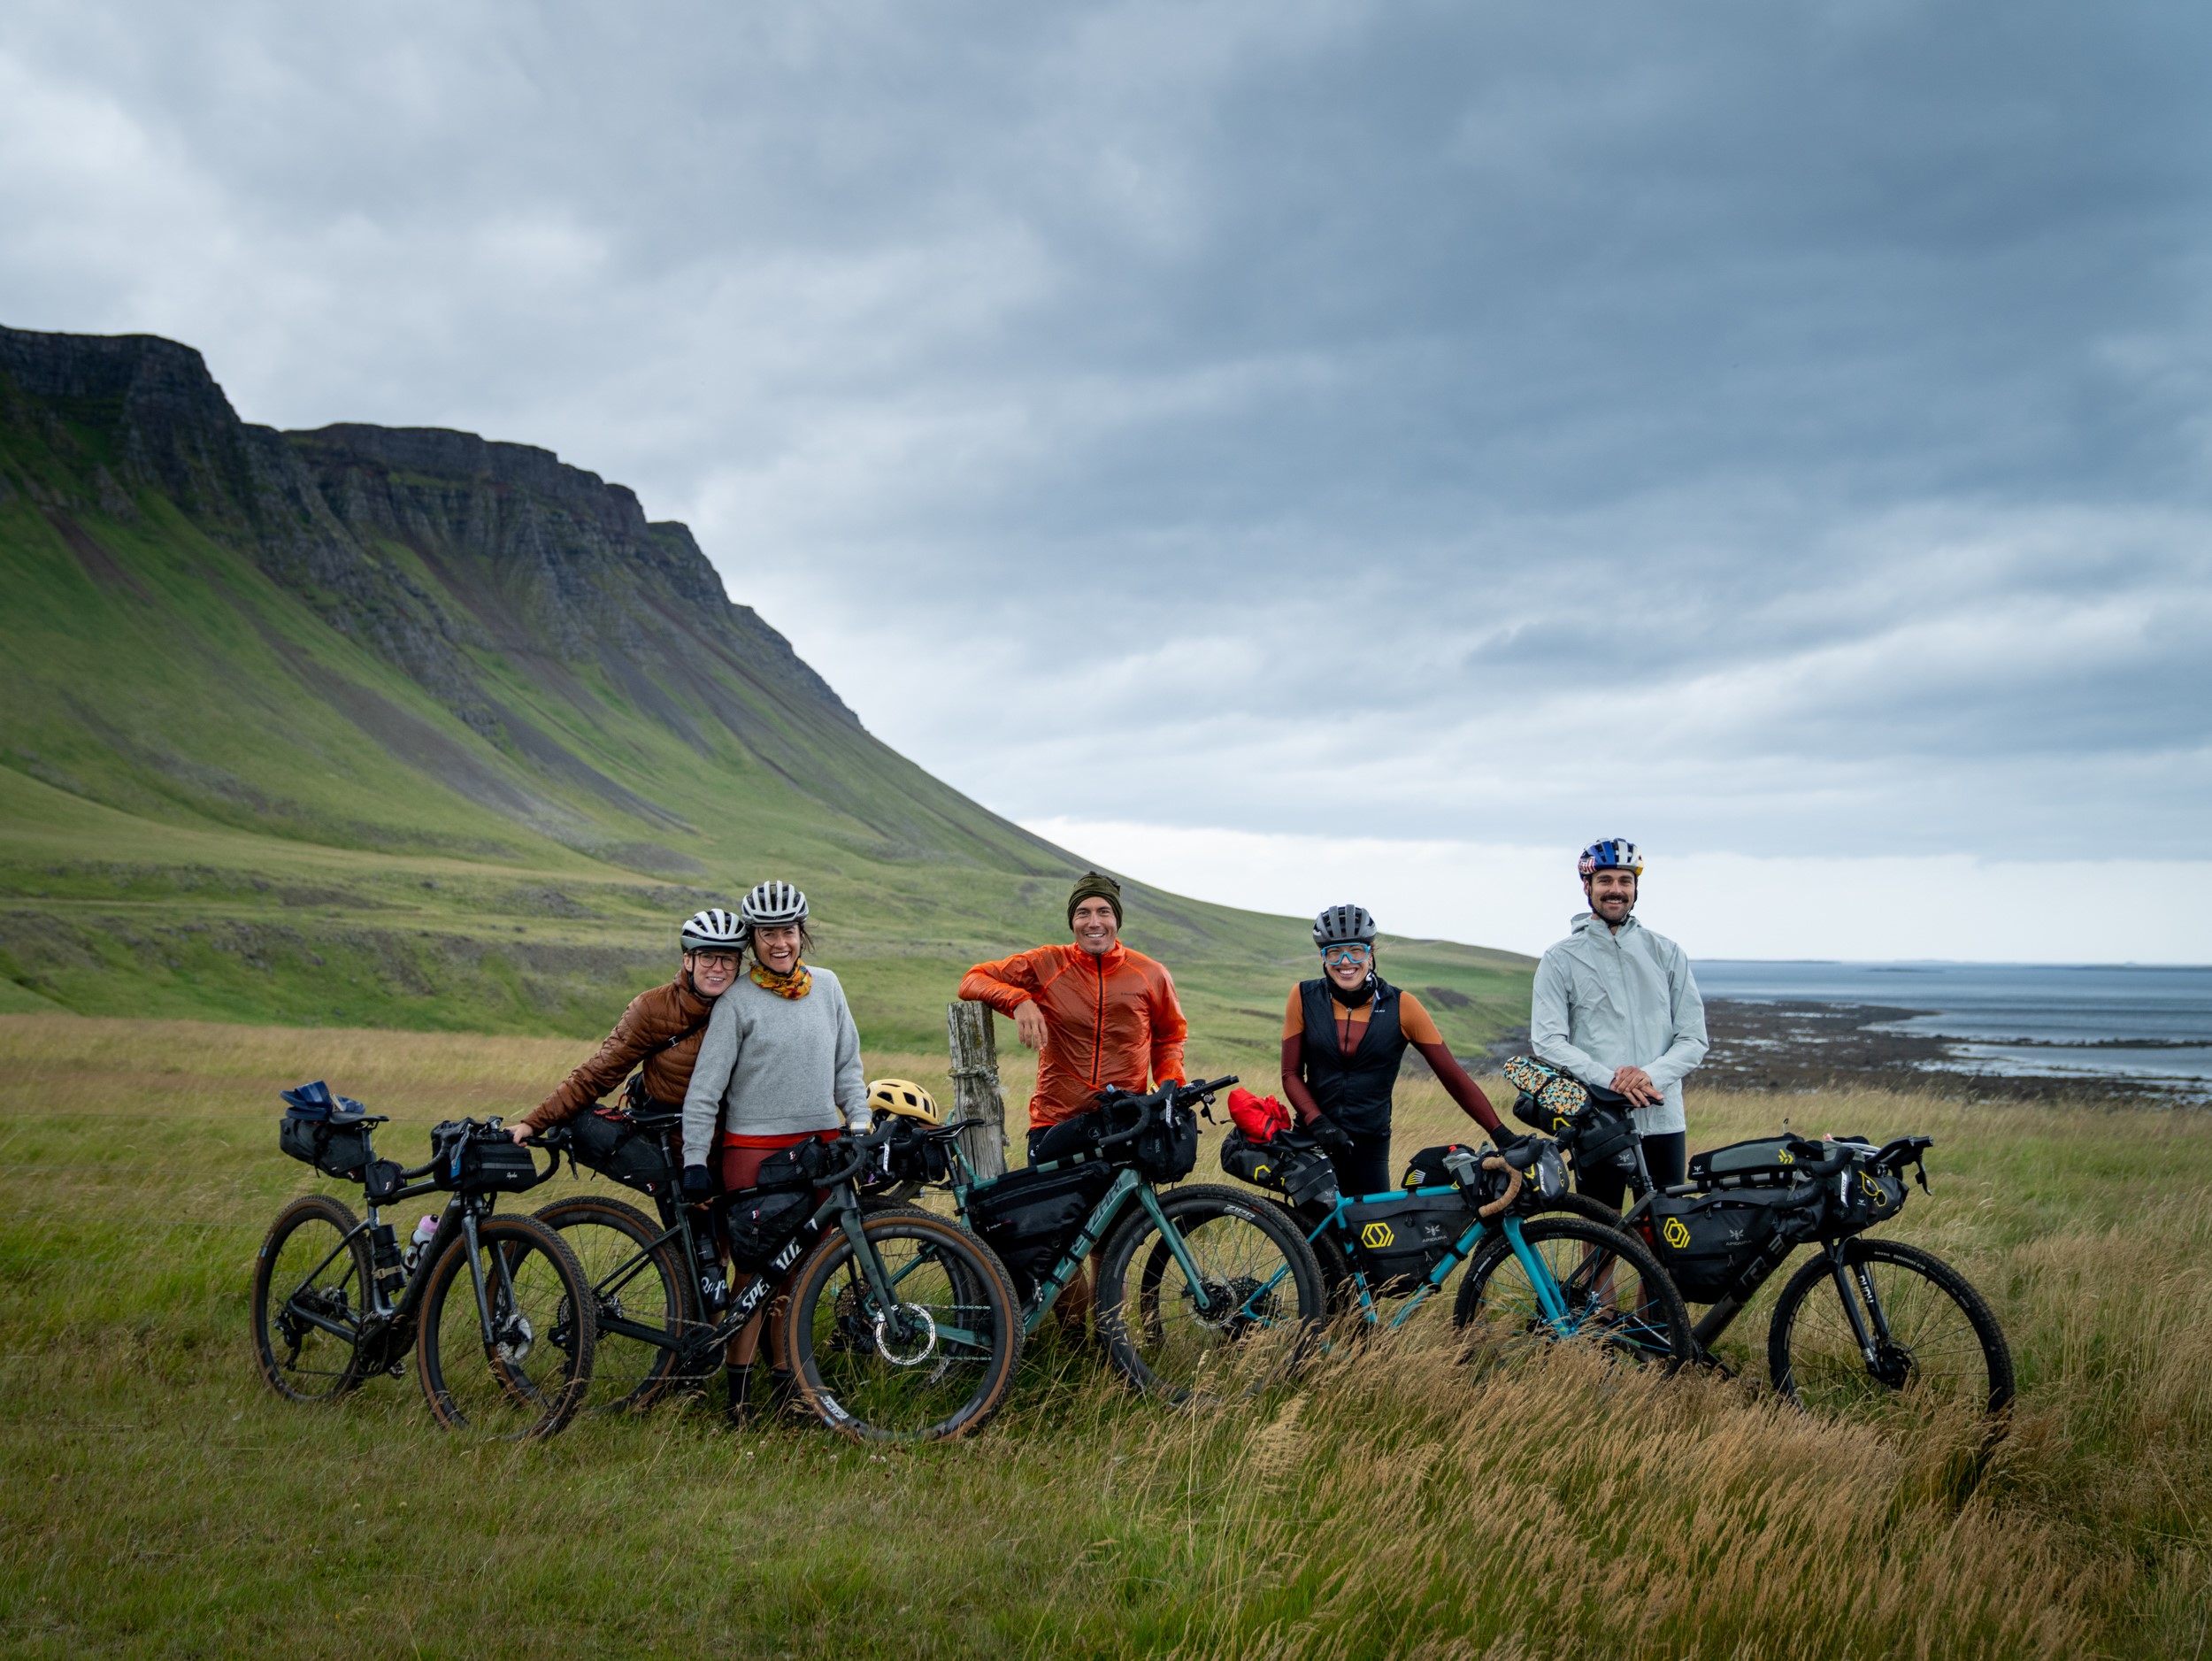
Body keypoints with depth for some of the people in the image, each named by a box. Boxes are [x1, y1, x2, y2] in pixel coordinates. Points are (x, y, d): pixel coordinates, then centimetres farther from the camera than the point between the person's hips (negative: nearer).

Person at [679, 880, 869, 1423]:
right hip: (754, 1144, -4)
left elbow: (847, 1065, 15)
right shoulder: (737, 1000, -4)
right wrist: (694, 1160, -9)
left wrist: (860, 1128, 7)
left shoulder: (826, 986, 9)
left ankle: (786, 1377, 13)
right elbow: (705, 1085, -5)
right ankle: (738, 1383, 3)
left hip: (820, 1142, 4)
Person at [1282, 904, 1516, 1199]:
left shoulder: (1400, 1006, -5)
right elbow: (1291, 1074, 0)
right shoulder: (1304, 997, -2)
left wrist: (1500, 1134, -10)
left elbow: (1452, 1075, -4)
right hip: (1314, 1141, 1)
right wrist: (1318, 1122, -17)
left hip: (1370, 1146, 0)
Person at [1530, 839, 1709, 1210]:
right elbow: (1547, 1041, -7)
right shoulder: (1561, 960, 3)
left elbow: (1693, 1039, 4)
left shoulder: (1667, 954, 9)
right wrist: (1608, 1078, -20)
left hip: (1663, 1121, 2)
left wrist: (1651, 1075, -14)